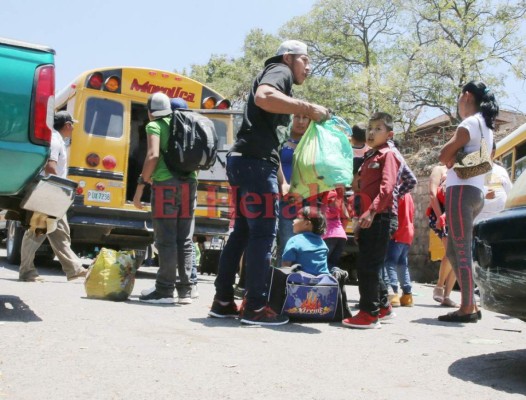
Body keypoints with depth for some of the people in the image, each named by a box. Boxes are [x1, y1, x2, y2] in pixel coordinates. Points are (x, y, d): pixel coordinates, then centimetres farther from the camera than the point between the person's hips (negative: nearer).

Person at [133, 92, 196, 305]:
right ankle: (185, 290, 9)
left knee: (166, 240, -4)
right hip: (189, 183, 6)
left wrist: (140, 186, -12)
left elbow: (153, 155, -13)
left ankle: (165, 290, -3)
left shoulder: (155, 126, 2)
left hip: (165, 184, -6)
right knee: (185, 240, 7)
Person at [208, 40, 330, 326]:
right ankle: (255, 308, -1)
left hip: (243, 161, 10)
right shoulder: (279, 71, 1)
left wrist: (282, 182, 29)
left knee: (243, 231, 13)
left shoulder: (278, 79, 30)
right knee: (263, 233, -6)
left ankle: (223, 301, 18)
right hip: (255, 163, -10)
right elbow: (263, 97, -26)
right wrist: (307, 108, -21)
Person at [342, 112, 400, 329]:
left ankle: (369, 314, -4)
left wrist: (372, 210, -29)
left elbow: (387, 186, -18)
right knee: (367, 266, 14)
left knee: (368, 267, -10)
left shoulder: (388, 155, -4)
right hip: (367, 219, 9)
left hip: (379, 218, -9)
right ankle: (383, 307, 26)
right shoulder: (369, 157, 23)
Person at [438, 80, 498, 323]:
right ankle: (470, 304, 13)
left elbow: (444, 156, -11)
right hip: (476, 192, 10)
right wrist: (457, 158, 5)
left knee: (462, 251, -9)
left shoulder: (470, 123, -8)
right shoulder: (486, 127, 22)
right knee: (454, 251, 12)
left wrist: (453, 156, 7)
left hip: (461, 190, -10)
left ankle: (468, 309, -8)